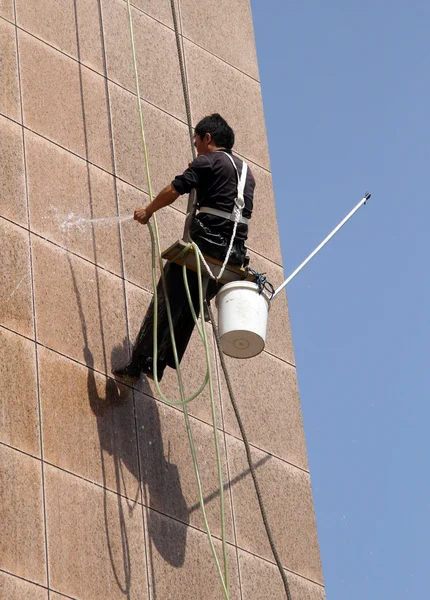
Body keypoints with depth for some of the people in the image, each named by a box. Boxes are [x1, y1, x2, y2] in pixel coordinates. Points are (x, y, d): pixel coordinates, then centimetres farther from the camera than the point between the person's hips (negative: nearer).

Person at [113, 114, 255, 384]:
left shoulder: (208, 161, -1)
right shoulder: (246, 171, 22)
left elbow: (173, 190, -4)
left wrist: (148, 211, 12)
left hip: (206, 242, -7)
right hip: (236, 254, 7)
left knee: (166, 301, -3)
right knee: (191, 305, 15)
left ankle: (137, 366, -6)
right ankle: (159, 364, 12)